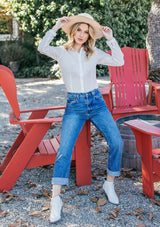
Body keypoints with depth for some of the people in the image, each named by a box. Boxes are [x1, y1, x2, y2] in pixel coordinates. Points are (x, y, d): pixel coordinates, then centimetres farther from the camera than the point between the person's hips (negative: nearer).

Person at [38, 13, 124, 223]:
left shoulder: (94, 53, 5)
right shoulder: (62, 52, 0)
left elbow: (119, 61, 1)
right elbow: (42, 48, -17)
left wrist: (110, 38, -5)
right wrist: (56, 26, -15)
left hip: (96, 102, 2)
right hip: (74, 105, -2)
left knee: (116, 142, -14)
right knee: (64, 149, -15)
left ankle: (109, 184, 8)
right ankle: (56, 199, -7)